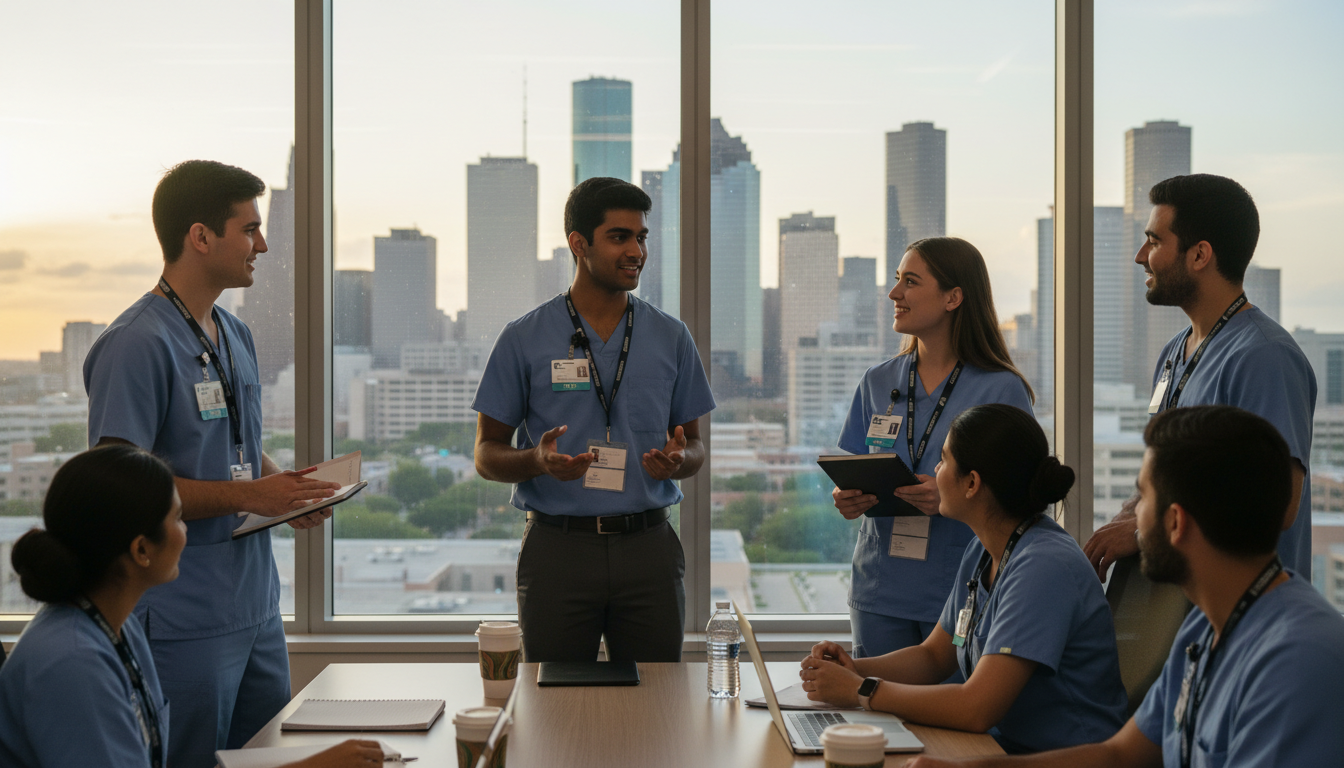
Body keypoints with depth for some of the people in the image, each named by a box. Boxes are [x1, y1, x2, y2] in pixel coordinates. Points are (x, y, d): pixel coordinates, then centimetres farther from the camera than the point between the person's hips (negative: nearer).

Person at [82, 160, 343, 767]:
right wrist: (244, 496, -22)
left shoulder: (235, 335, 14)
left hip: (256, 606, 9)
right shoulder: (137, 344, -15)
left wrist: (287, 490, 3)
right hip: (184, 621, -9)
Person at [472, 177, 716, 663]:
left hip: (647, 548, 2)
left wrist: (678, 460, -10)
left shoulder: (671, 339, 8)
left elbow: (695, 446, 14)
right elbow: (487, 454, 3)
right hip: (558, 548, -2)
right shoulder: (524, 340, 1)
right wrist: (539, 461, -18)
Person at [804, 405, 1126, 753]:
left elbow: (977, 709, -26)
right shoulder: (982, 552, 6)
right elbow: (934, 656, 16)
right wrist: (854, 669, -2)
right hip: (1003, 743, 7)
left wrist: (861, 690, -17)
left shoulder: (1044, 567, -22)